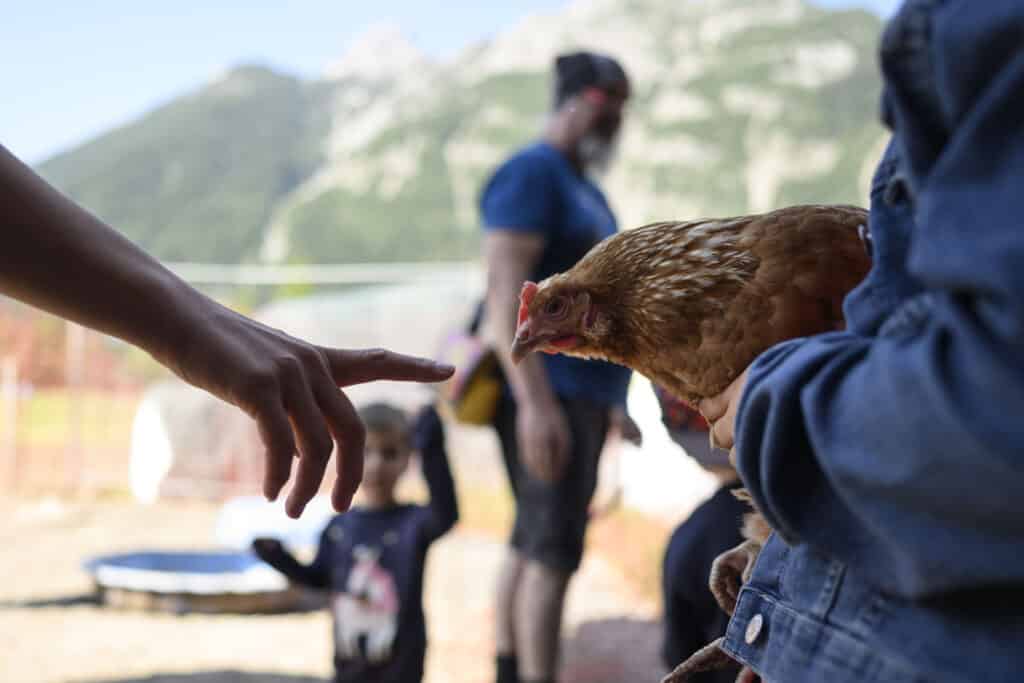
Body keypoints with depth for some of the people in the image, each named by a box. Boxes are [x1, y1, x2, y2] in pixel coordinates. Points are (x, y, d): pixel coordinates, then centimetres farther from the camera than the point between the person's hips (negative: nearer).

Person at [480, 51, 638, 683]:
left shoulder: (585, 188, 21)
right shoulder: (531, 172, -8)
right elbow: (506, 293, -18)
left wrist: (609, 399, 22)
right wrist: (536, 401, -26)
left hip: (583, 393, 9)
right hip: (549, 393, -9)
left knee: (533, 542, 11)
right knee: (553, 549, -11)